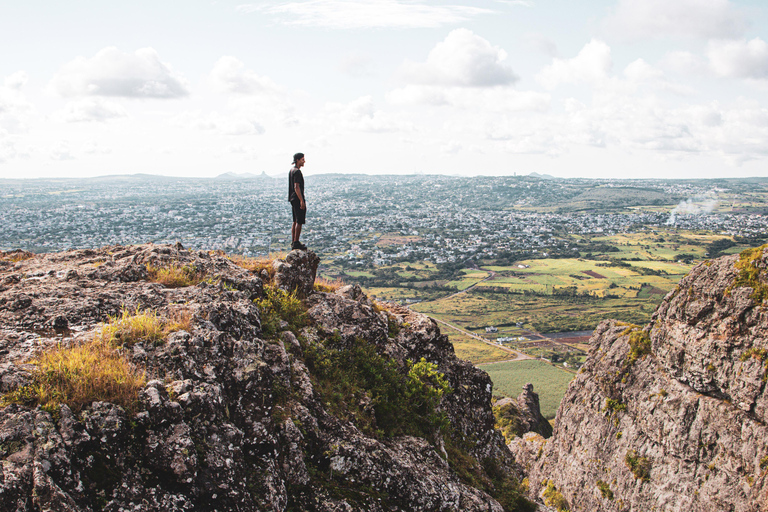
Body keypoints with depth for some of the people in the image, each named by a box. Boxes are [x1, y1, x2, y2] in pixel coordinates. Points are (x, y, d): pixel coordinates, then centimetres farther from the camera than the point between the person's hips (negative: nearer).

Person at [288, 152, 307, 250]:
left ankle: (293, 242, 16)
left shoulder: (291, 170, 16)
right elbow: (296, 187, -21)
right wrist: (301, 201, -22)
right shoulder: (297, 171, -14)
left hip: (293, 199, 10)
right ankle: (296, 243, -7)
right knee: (299, 222, -7)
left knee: (295, 221, 14)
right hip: (298, 199, -10)